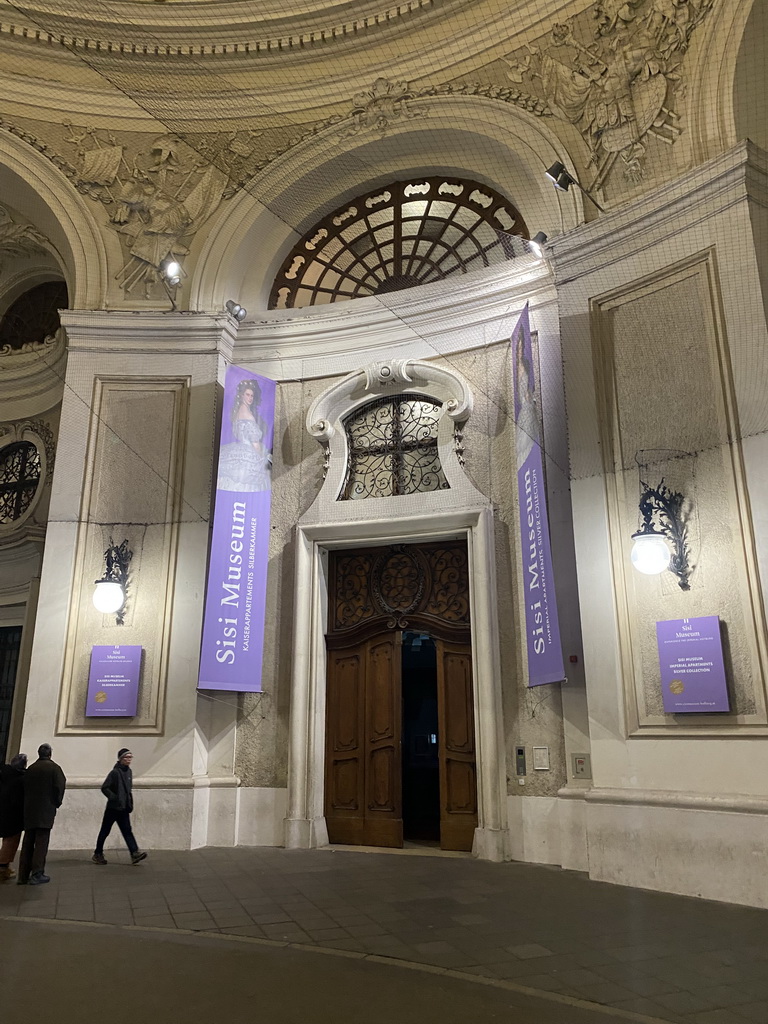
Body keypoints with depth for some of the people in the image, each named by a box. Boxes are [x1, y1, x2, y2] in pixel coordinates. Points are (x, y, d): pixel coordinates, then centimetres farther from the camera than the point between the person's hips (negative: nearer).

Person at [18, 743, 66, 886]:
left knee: (28, 842, 10)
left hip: (29, 811, 5)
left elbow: (24, 788, 9)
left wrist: (27, 805, 16)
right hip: (46, 811, -5)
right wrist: (56, 804, 5)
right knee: (41, 842, -1)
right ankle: (37, 874, -4)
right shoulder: (53, 768, -5)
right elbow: (60, 787, -10)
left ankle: (23, 875, 11)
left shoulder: (30, 769, 9)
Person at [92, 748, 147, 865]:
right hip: (113, 807, -6)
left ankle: (135, 853, -10)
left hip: (124, 809, 6)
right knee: (105, 831, 7)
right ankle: (97, 854, 21)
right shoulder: (115, 772, -14)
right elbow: (104, 788, -16)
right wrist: (114, 798, -17)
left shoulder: (129, 772, 9)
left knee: (127, 831, -1)